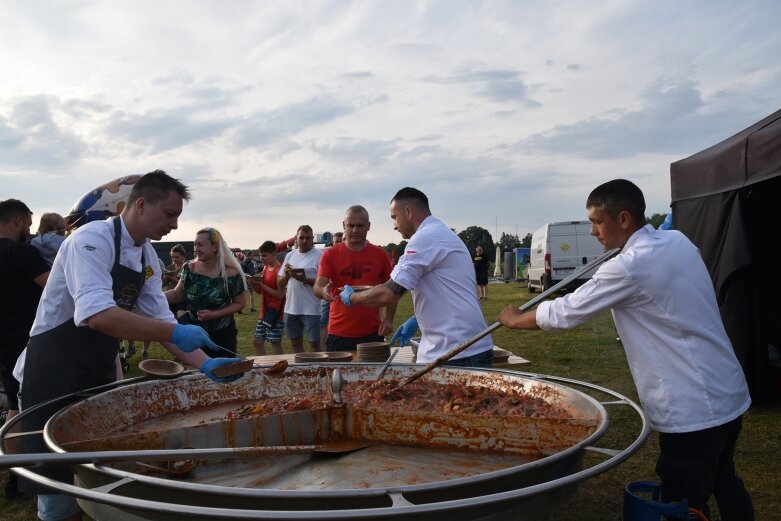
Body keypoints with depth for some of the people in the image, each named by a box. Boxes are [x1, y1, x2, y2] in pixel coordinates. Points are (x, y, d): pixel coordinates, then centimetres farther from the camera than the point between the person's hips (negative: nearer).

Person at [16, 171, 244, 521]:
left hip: (101, 373, 8)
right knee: (60, 478, 1)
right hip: (54, 375, -8)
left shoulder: (148, 256, 4)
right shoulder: (92, 239, -22)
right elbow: (95, 315, -36)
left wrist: (204, 365, -6)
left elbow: (159, 320, 5)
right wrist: (174, 332, -36)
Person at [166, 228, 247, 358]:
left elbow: (240, 303, -8)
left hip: (222, 335, -2)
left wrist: (213, 314, -18)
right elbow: (177, 295, 2)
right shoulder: (189, 268, -6)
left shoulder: (231, 273, -16)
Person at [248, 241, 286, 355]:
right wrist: (253, 282, -4)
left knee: (275, 343, -3)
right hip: (264, 312, 9)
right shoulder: (265, 268, 10)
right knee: (257, 341, 13)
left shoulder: (279, 270, -15)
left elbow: (280, 295, -19)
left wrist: (261, 284, -19)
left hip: (275, 313, -9)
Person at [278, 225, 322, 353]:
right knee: (295, 344, 14)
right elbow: (279, 284, 15)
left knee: (314, 344, -2)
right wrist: (286, 274, -5)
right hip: (291, 308, 6)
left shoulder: (319, 255, -6)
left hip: (310, 309, -6)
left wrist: (305, 280, -23)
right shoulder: (290, 255, 13)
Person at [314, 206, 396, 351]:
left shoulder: (380, 255, 4)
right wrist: (324, 291, -30)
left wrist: (389, 319, -2)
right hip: (339, 334, -1)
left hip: (372, 333, 1)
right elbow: (318, 287, -6)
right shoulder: (330, 254, 0)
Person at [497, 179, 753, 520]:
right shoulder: (678, 241, 2)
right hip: (729, 393, 9)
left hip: (691, 409, -9)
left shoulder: (629, 268, -21)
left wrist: (514, 319, 2)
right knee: (724, 484, 26)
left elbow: (564, 313, -13)